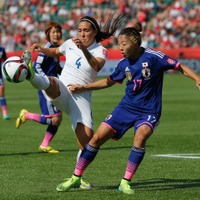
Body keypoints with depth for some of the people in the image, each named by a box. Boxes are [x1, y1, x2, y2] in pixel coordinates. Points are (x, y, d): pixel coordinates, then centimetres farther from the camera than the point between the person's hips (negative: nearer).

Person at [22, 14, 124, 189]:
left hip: (81, 98, -1)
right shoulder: (70, 43, 10)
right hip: (61, 92, 1)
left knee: (87, 137, -15)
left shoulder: (100, 51, 0)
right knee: (52, 82, -35)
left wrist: (84, 49, -41)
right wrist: (42, 50, 11)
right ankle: (30, 75, -70)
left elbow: (97, 66, -25)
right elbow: (56, 52, 33)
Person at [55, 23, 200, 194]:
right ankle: (76, 178, 10)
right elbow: (109, 81, 20)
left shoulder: (153, 57, -14)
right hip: (126, 107, 5)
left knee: (141, 135, -34)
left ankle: (126, 182, -23)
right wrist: (83, 88, 18)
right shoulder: (123, 64, 2)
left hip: (148, 112, -5)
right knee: (97, 138, -4)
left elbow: (180, 67, -10)